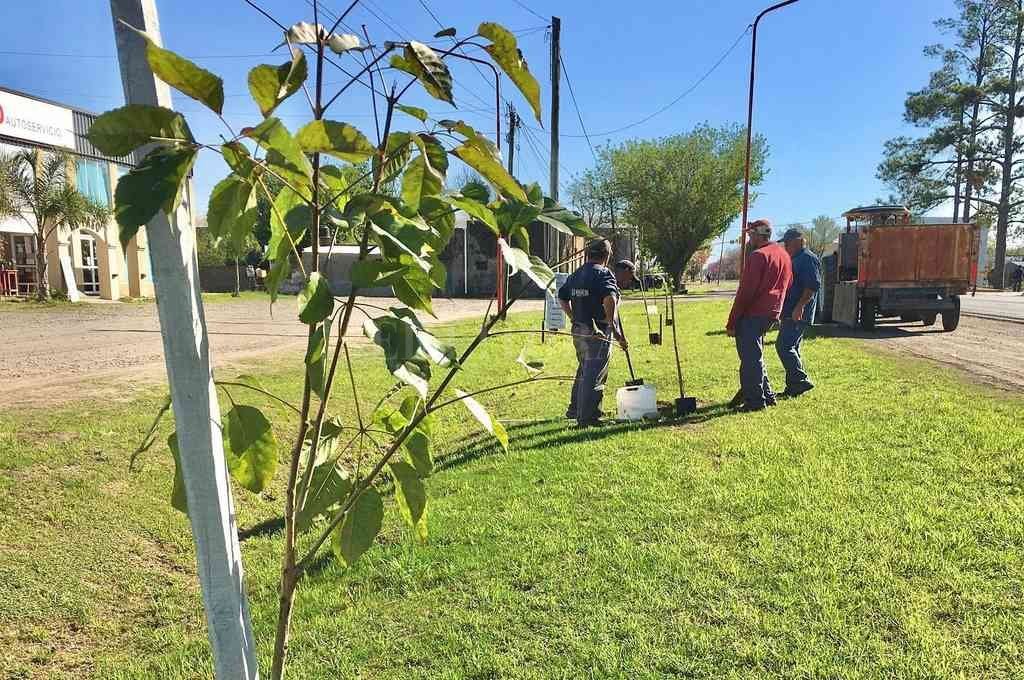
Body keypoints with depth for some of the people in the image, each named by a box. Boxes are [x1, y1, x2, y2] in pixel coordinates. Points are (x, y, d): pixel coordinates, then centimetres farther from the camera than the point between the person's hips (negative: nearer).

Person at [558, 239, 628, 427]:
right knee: (594, 375, -1)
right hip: (598, 333, -8)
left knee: (583, 371, 24)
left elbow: (562, 298, 19)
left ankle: (574, 409, 33)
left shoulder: (575, 275, 12)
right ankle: (587, 417, 2)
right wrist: (612, 324, -21)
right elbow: (609, 298, -29)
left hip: (578, 331, 8)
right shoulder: (603, 274, -12)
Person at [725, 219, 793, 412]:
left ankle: (755, 401, 1)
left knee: (750, 358, -3)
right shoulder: (784, 255, 16)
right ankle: (767, 395, 24)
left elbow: (745, 291, -16)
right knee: (756, 356, 19)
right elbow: (786, 286, 19)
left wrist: (731, 322, -13)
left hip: (752, 315, -9)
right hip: (771, 314, 9)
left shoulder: (758, 255, -13)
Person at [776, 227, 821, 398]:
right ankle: (792, 387, 17)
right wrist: (782, 312, 23)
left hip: (798, 315, -11)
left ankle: (801, 380, -11)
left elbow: (813, 286, -20)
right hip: (790, 314, 11)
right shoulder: (794, 259, 21)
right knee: (791, 348, 12)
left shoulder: (808, 259, -10)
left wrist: (799, 307, -26)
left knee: (784, 346, -15)